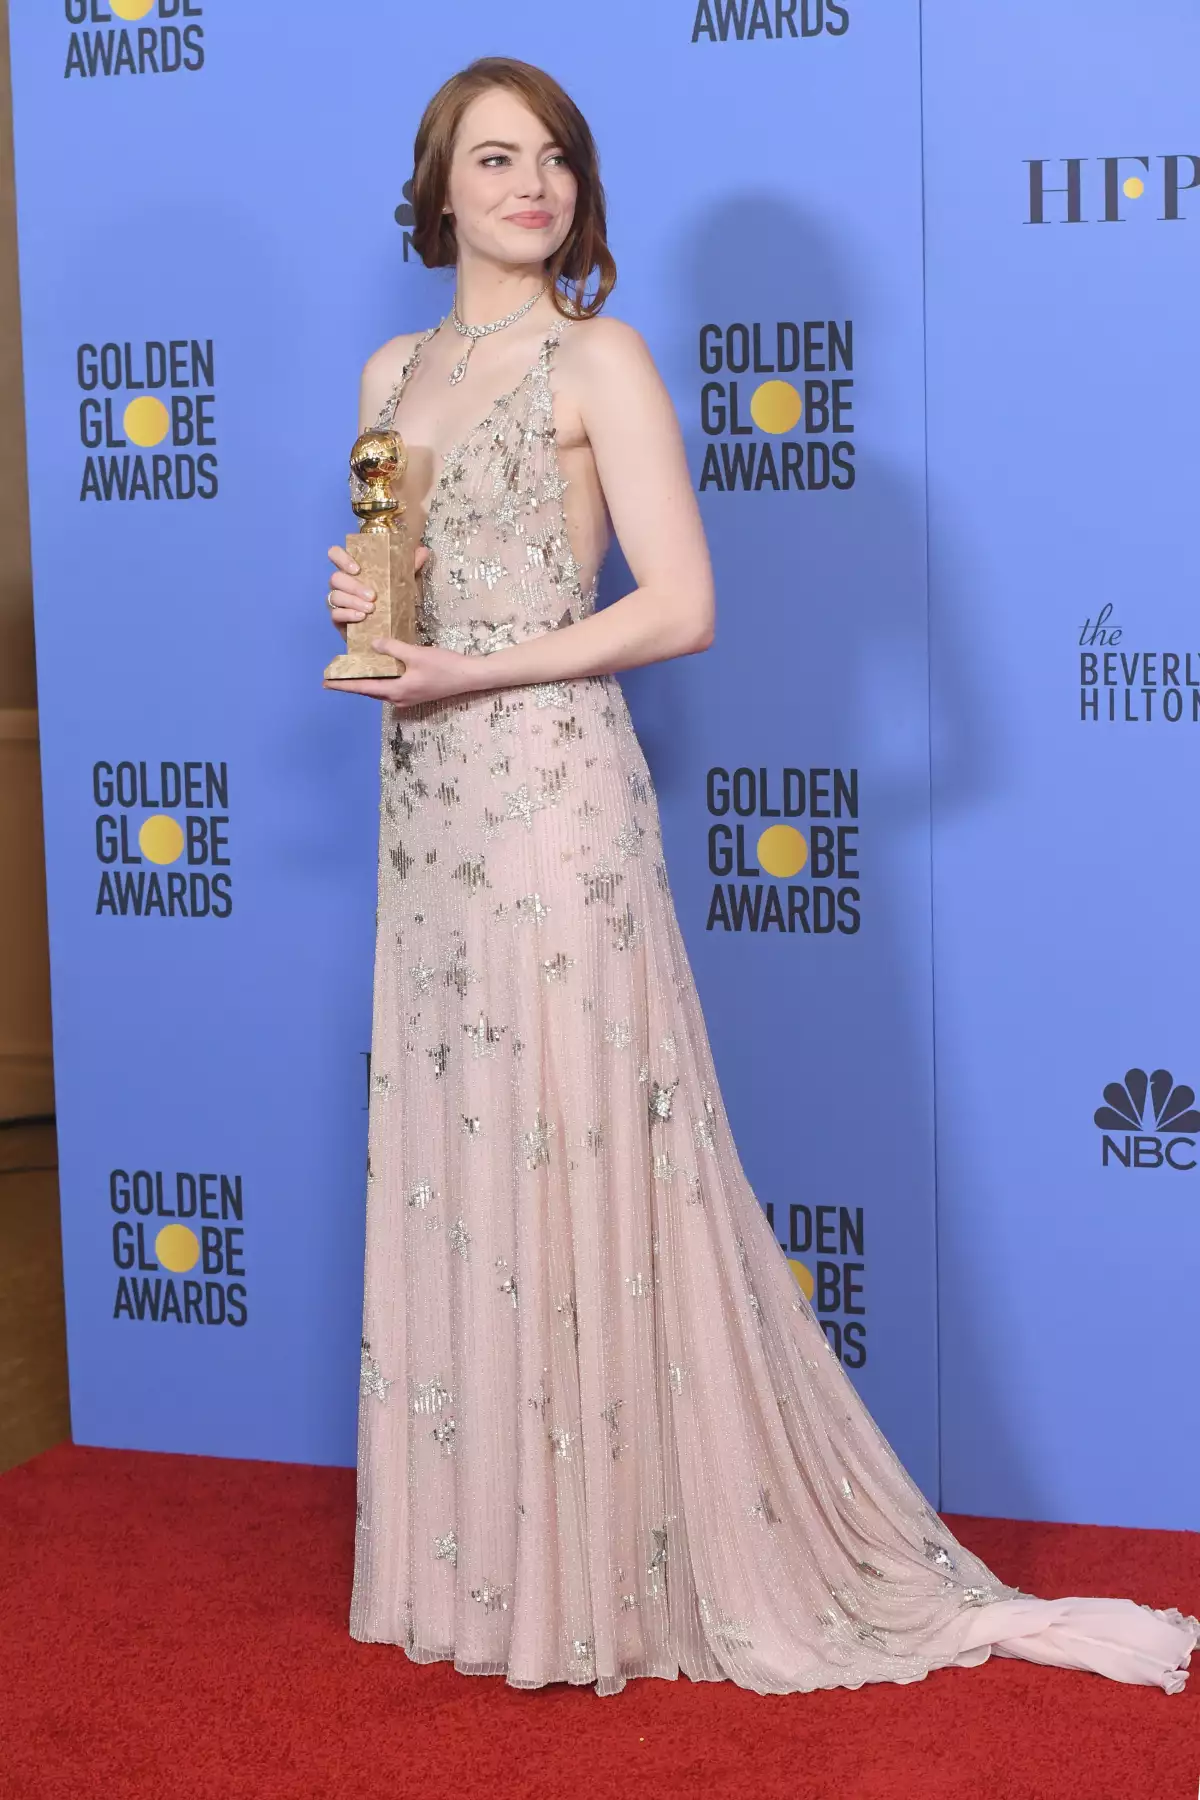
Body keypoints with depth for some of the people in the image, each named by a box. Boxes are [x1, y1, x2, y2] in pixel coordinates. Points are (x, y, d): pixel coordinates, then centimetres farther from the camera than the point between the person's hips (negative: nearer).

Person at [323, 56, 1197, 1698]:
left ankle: (626, 1563, 8)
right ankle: (490, 1551, 19)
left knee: (579, 1162, -4)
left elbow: (680, 608, -11)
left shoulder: (597, 360, -4)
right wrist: (366, 619, 1)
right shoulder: (393, 371, 15)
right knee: (454, 1176, 8)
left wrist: (468, 674, -14)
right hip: (430, 813, 7)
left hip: (554, 794, -6)